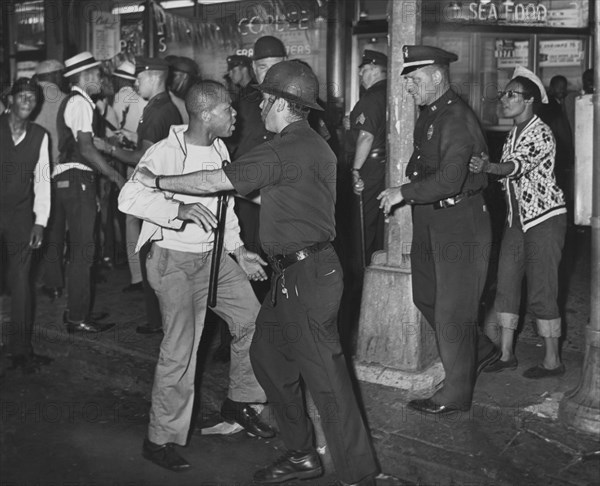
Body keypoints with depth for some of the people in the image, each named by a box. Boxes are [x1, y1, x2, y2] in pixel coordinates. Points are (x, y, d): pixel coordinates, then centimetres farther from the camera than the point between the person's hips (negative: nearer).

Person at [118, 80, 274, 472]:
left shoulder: (219, 149, 5)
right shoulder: (167, 152, -18)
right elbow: (129, 198, -30)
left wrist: (238, 250, 9)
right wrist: (180, 209, -39)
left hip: (214, 255, 8)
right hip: (174, 260, -7)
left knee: (253, 319, 7)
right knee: (180, 350, -7)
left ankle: (239, 402, 28)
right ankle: (161, 439, 9)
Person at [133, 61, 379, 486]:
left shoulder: (289, 149, -18)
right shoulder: (312, 144, 15)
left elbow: (214, 182, -18)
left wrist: (156, 180, -7)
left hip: (306, 275, -10)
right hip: (296, 272, 10)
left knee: (326, 378, -3)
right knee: (268, 355, 17)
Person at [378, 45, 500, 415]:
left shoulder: (457, 118, -20)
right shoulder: (430, 114, 10)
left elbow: (449, 180, -28)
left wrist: (403, 193, -19)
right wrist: (405, 193, 1)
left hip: (460, 222, -9)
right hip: (430, 220, 10)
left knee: (452, 309, 0)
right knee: (426, 297, 18)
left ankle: (457, 394, 16)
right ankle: (481, 350, 37)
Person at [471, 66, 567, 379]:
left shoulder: (541, 133, -14)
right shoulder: (514, 133, 12)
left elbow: (519, 165, -32)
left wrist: (488, 167, -48)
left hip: (544, 218, -8)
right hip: (517, 218, 8)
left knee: (541, 291, -5)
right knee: (506, 284, 7)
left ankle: (552, 361, 8)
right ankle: (506, 355, 15)